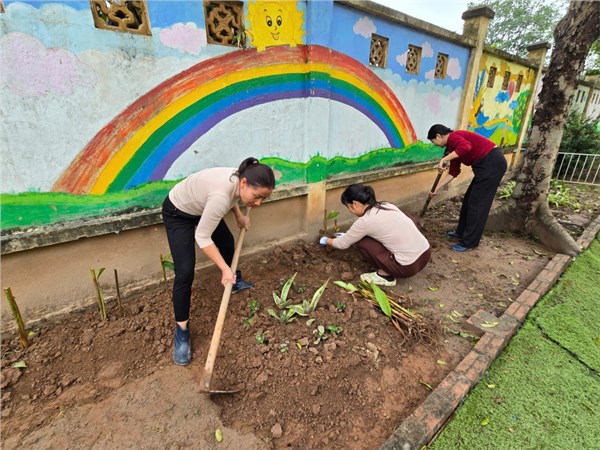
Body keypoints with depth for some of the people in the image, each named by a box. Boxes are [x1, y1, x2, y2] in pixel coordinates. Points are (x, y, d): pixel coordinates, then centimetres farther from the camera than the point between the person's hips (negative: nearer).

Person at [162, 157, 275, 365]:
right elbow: (202, 237, -33)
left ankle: (235, 282, 50)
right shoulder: (220, 196, -42)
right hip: (178, 212, -8)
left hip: (201, 207, 8)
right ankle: (181, 331, 2)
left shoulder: (239, 179, -20)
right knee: (185, 272, -14)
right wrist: (224, 268, -29)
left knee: (227, 242, 22)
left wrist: (239, 216, -2)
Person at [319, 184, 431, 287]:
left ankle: (385, 275, 9)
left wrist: (326, 240, 21)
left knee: (361, 241, 2)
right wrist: (349, 235, 32)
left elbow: (342, 244, 1)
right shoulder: (386, 206, 7)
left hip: (409, 266, -8)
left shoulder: (365, 221, -15)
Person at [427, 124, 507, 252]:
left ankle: (469, 242, 3)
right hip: (487, 164, 10)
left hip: (492, 163, -10)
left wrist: (444, 159, -27)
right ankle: (461, 232, 29)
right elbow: (453, 172, 17)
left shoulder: (452, 137, -10)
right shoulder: (452, 146, 17)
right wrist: (437, 188, 18)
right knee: (469, 200, 16)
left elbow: (466, 147, -34)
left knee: (476, 203, -5)